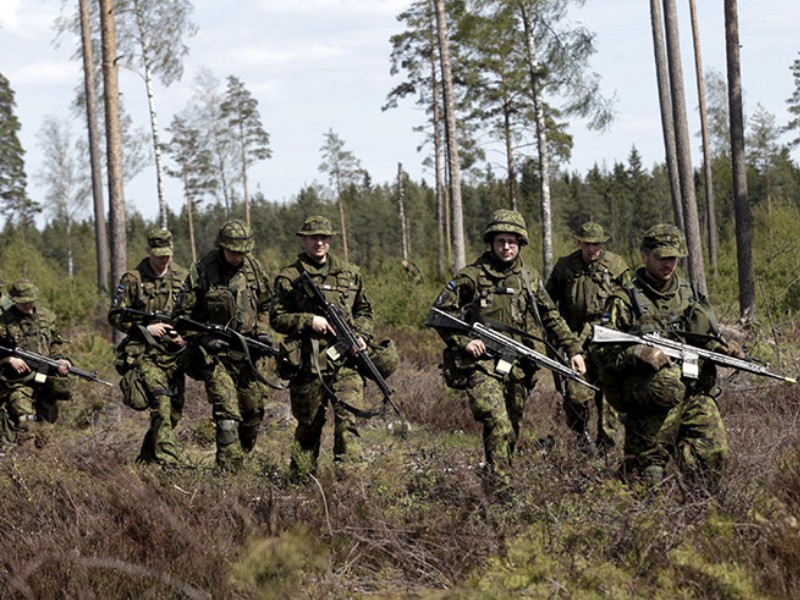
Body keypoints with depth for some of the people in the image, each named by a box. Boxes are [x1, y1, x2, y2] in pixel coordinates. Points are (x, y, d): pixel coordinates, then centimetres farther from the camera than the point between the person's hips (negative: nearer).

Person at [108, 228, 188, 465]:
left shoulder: (183, 278, 9)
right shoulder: (133, 279, -2)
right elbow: (115, 316, 0)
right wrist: (145, 329, -11)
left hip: (175, 355, 5)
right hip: (145, 355, -5)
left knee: (173, 411, 7)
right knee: (161, 405, -21)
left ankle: (147, 458, 25)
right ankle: (167, 460, -23)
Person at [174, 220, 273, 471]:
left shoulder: (253, 267, 3)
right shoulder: (201, 271, -10)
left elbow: (265, 305, 17)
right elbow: (183, 313, -5)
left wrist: (263, 333, 3)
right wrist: (203, 337, -15)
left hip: (250, 352, 5)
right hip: (216, 353, -5)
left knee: (255, 411, 8)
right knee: (227, 415, -13)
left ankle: (241, 458, 28)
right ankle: (228, 471, -12)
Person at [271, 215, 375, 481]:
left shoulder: (350, 273, 13)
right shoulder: (289, 277, 3)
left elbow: (364, 310, 22)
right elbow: (277, 318, 1)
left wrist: (362, 335, 4)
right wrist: (309, 321, -12)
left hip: (344, 361, 2)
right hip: (308, 363, -2)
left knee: (347, 418, -12)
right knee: (309, 424, 7)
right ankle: (301, 481, 18)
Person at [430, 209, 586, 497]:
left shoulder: (529, 278, 13)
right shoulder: (471, 276, -1)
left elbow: (551, 317, 18)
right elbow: (441, 311, 1)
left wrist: (573, 348, 10)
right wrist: (463, 341, -11)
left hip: (517, 367, 5)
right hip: (481, 363, -5)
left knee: (513, 430, 10)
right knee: (497, 424, -21)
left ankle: (501, 480, 26)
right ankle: (502, 490, -23)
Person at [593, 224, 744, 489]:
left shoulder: (689, 296, 19)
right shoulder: (626, 300, 1)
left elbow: (707, 338, 29)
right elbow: (602, 349, -7)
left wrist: (722, 348, 6)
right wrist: (640, 354, -22)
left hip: (696, 394, 4)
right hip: (652, 399, -4)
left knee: (714, 453, -10)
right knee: (647, 469, -3)